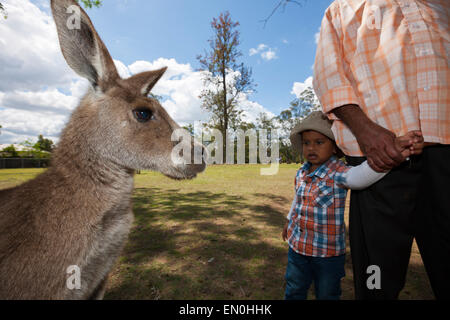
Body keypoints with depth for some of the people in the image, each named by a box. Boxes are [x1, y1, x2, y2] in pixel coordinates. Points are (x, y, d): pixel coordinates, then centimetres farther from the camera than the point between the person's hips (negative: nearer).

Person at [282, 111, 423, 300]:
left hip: (328, 251, -4)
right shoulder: (301, 173, -2)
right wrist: (289, 221, 26)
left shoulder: (337, 173, -21)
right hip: (297, 245, 4)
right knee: (294, 291, 23)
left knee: (327, 295, 21)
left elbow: (358, 176, -44)